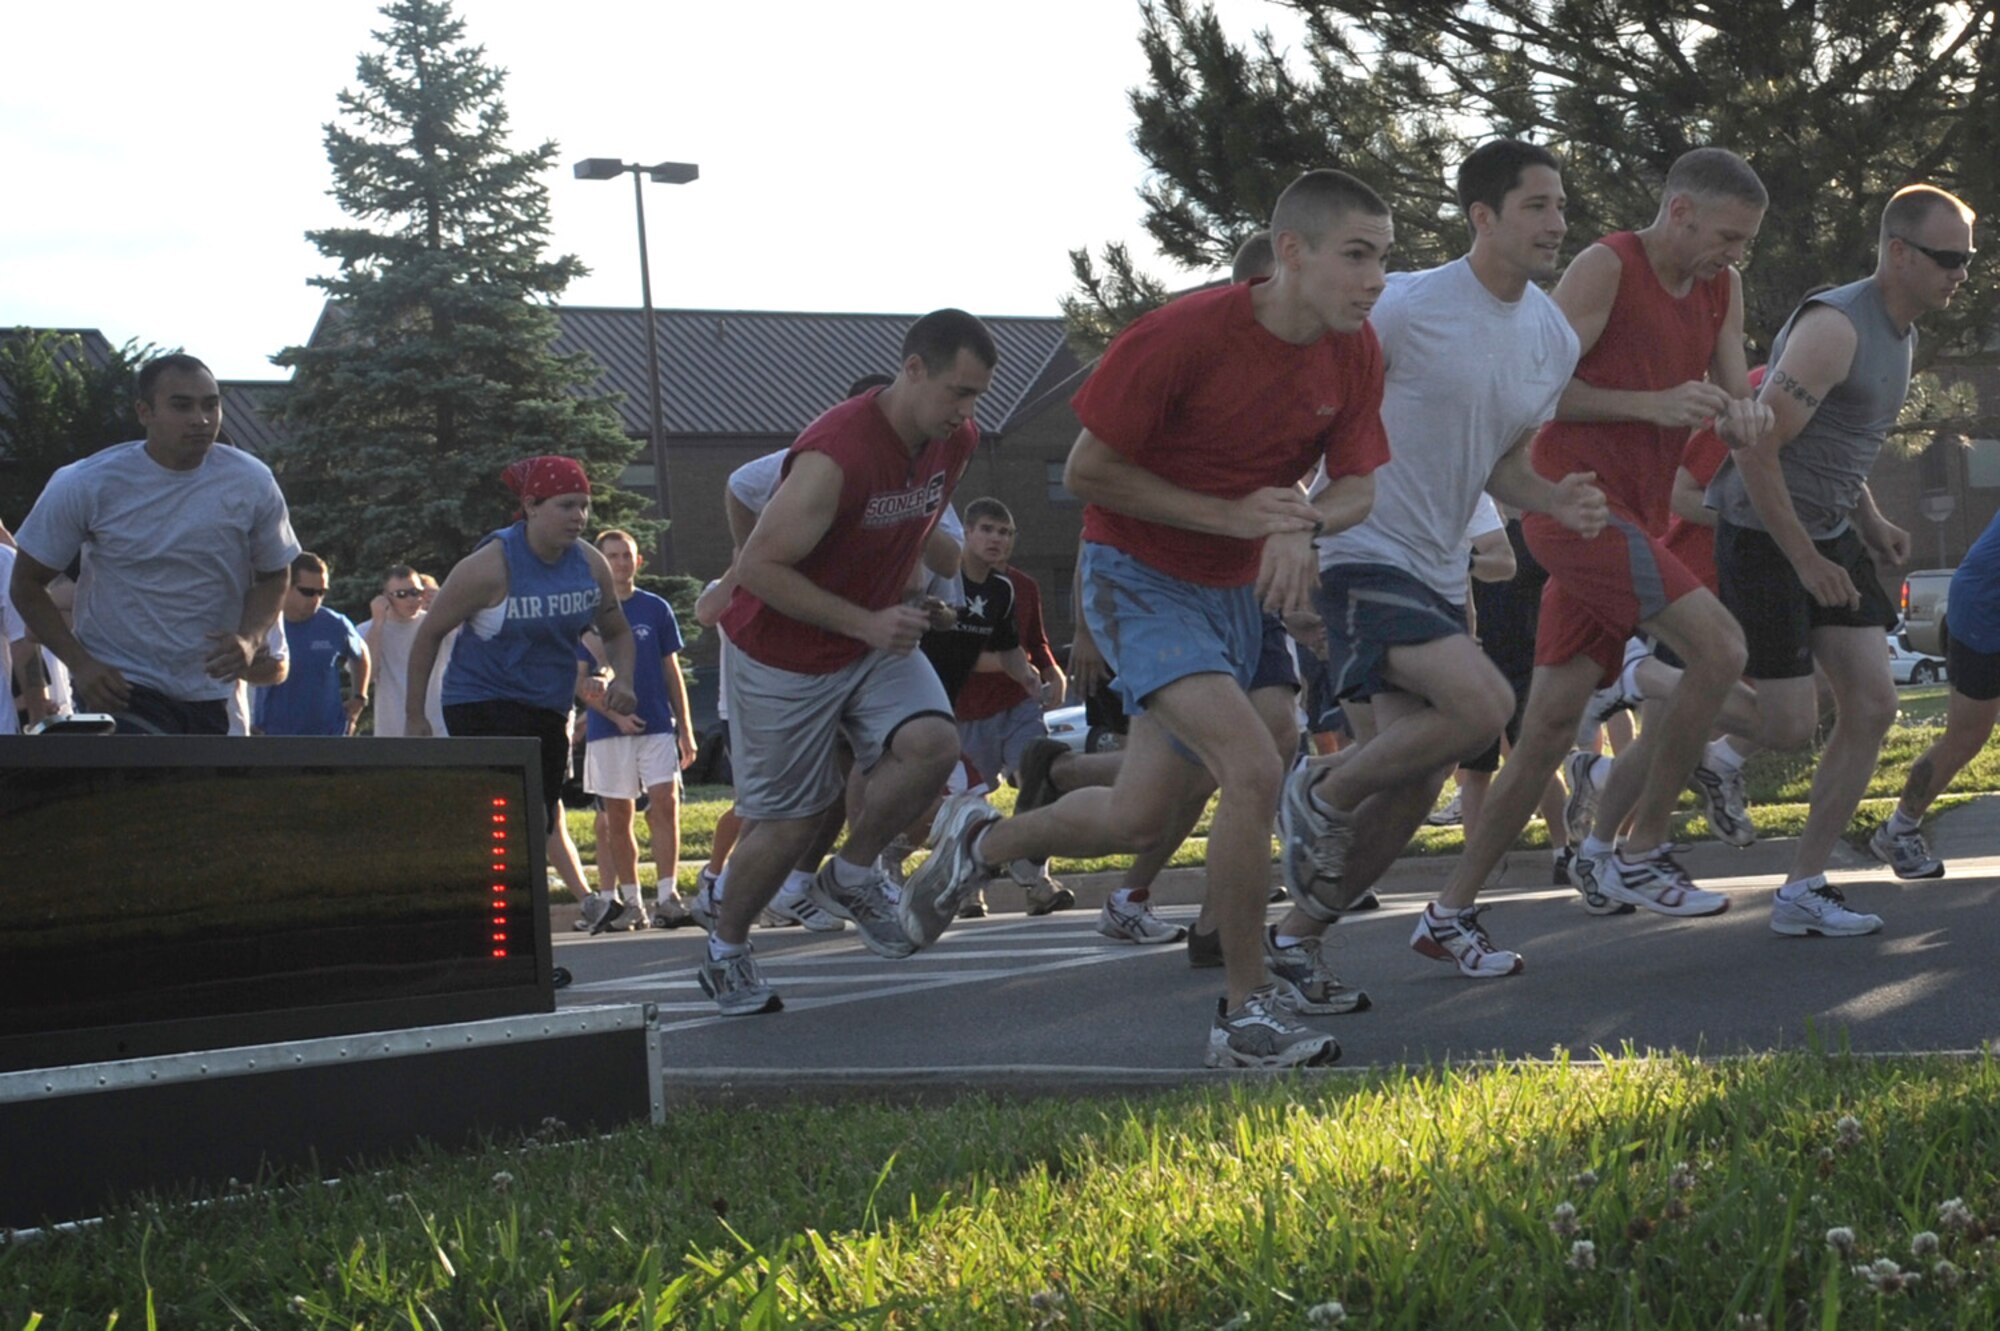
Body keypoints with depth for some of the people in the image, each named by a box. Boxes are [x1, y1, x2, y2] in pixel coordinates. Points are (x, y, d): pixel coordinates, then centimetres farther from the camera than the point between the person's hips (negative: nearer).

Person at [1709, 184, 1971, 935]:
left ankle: (1802, 892, 6)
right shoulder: (1835, 328, -21)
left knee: (1873, 708, 0)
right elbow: (1755, 451, -24)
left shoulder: (1899, 334, 10)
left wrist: (1871, 524, 10)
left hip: (1828, 535, 9)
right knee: (1793, 727, -9)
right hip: (1761, 536, -9)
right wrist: (1806, 561, -20)